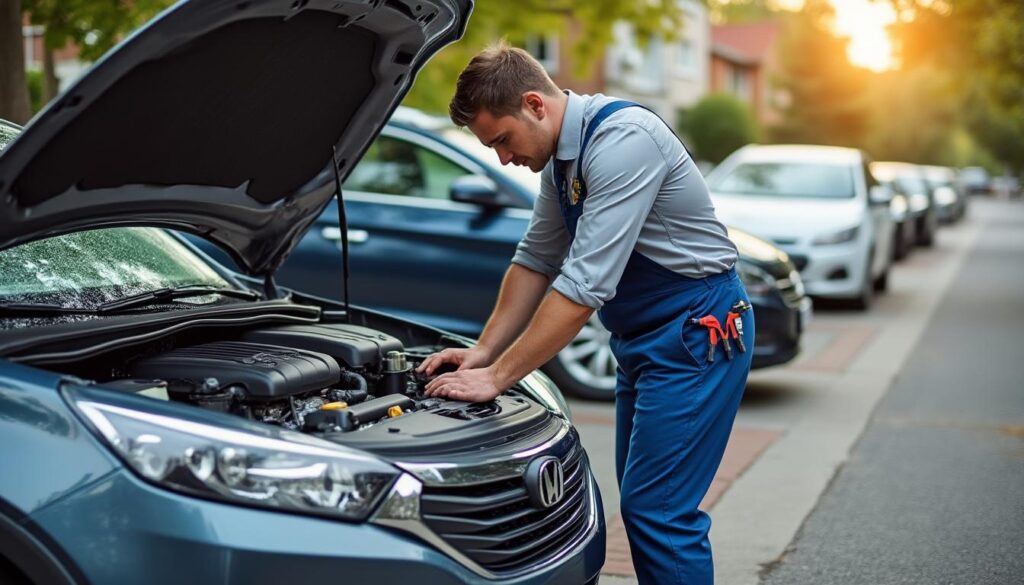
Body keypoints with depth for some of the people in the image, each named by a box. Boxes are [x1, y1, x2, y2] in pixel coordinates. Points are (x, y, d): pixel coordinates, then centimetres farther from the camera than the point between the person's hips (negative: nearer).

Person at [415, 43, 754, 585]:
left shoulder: (622, 140, -25)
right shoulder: (560, 156, 6)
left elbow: (586, 283, -29)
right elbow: (536, 260, 15)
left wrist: (496, 378, -24)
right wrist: (482, 350, 5)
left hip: (694, 332, -10)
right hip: (643, 337, 10)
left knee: (657, 509, -9)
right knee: (641, 502, 14)